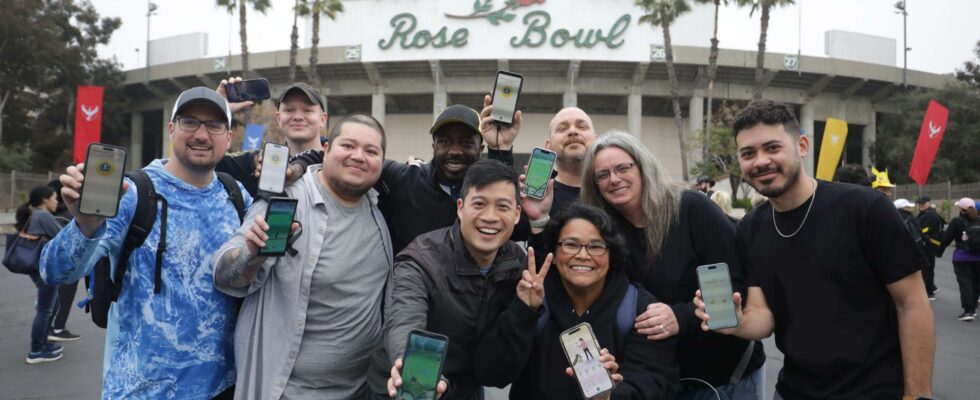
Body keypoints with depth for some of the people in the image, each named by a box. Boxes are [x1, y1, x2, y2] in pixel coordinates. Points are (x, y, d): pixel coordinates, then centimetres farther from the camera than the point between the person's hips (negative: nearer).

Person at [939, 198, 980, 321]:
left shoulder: (957, 221, -7)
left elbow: (947, 238, -7)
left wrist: (939, 251, 4)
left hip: (962, 257, -5)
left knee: (965, 283, -4)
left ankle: (968, 311, -12)